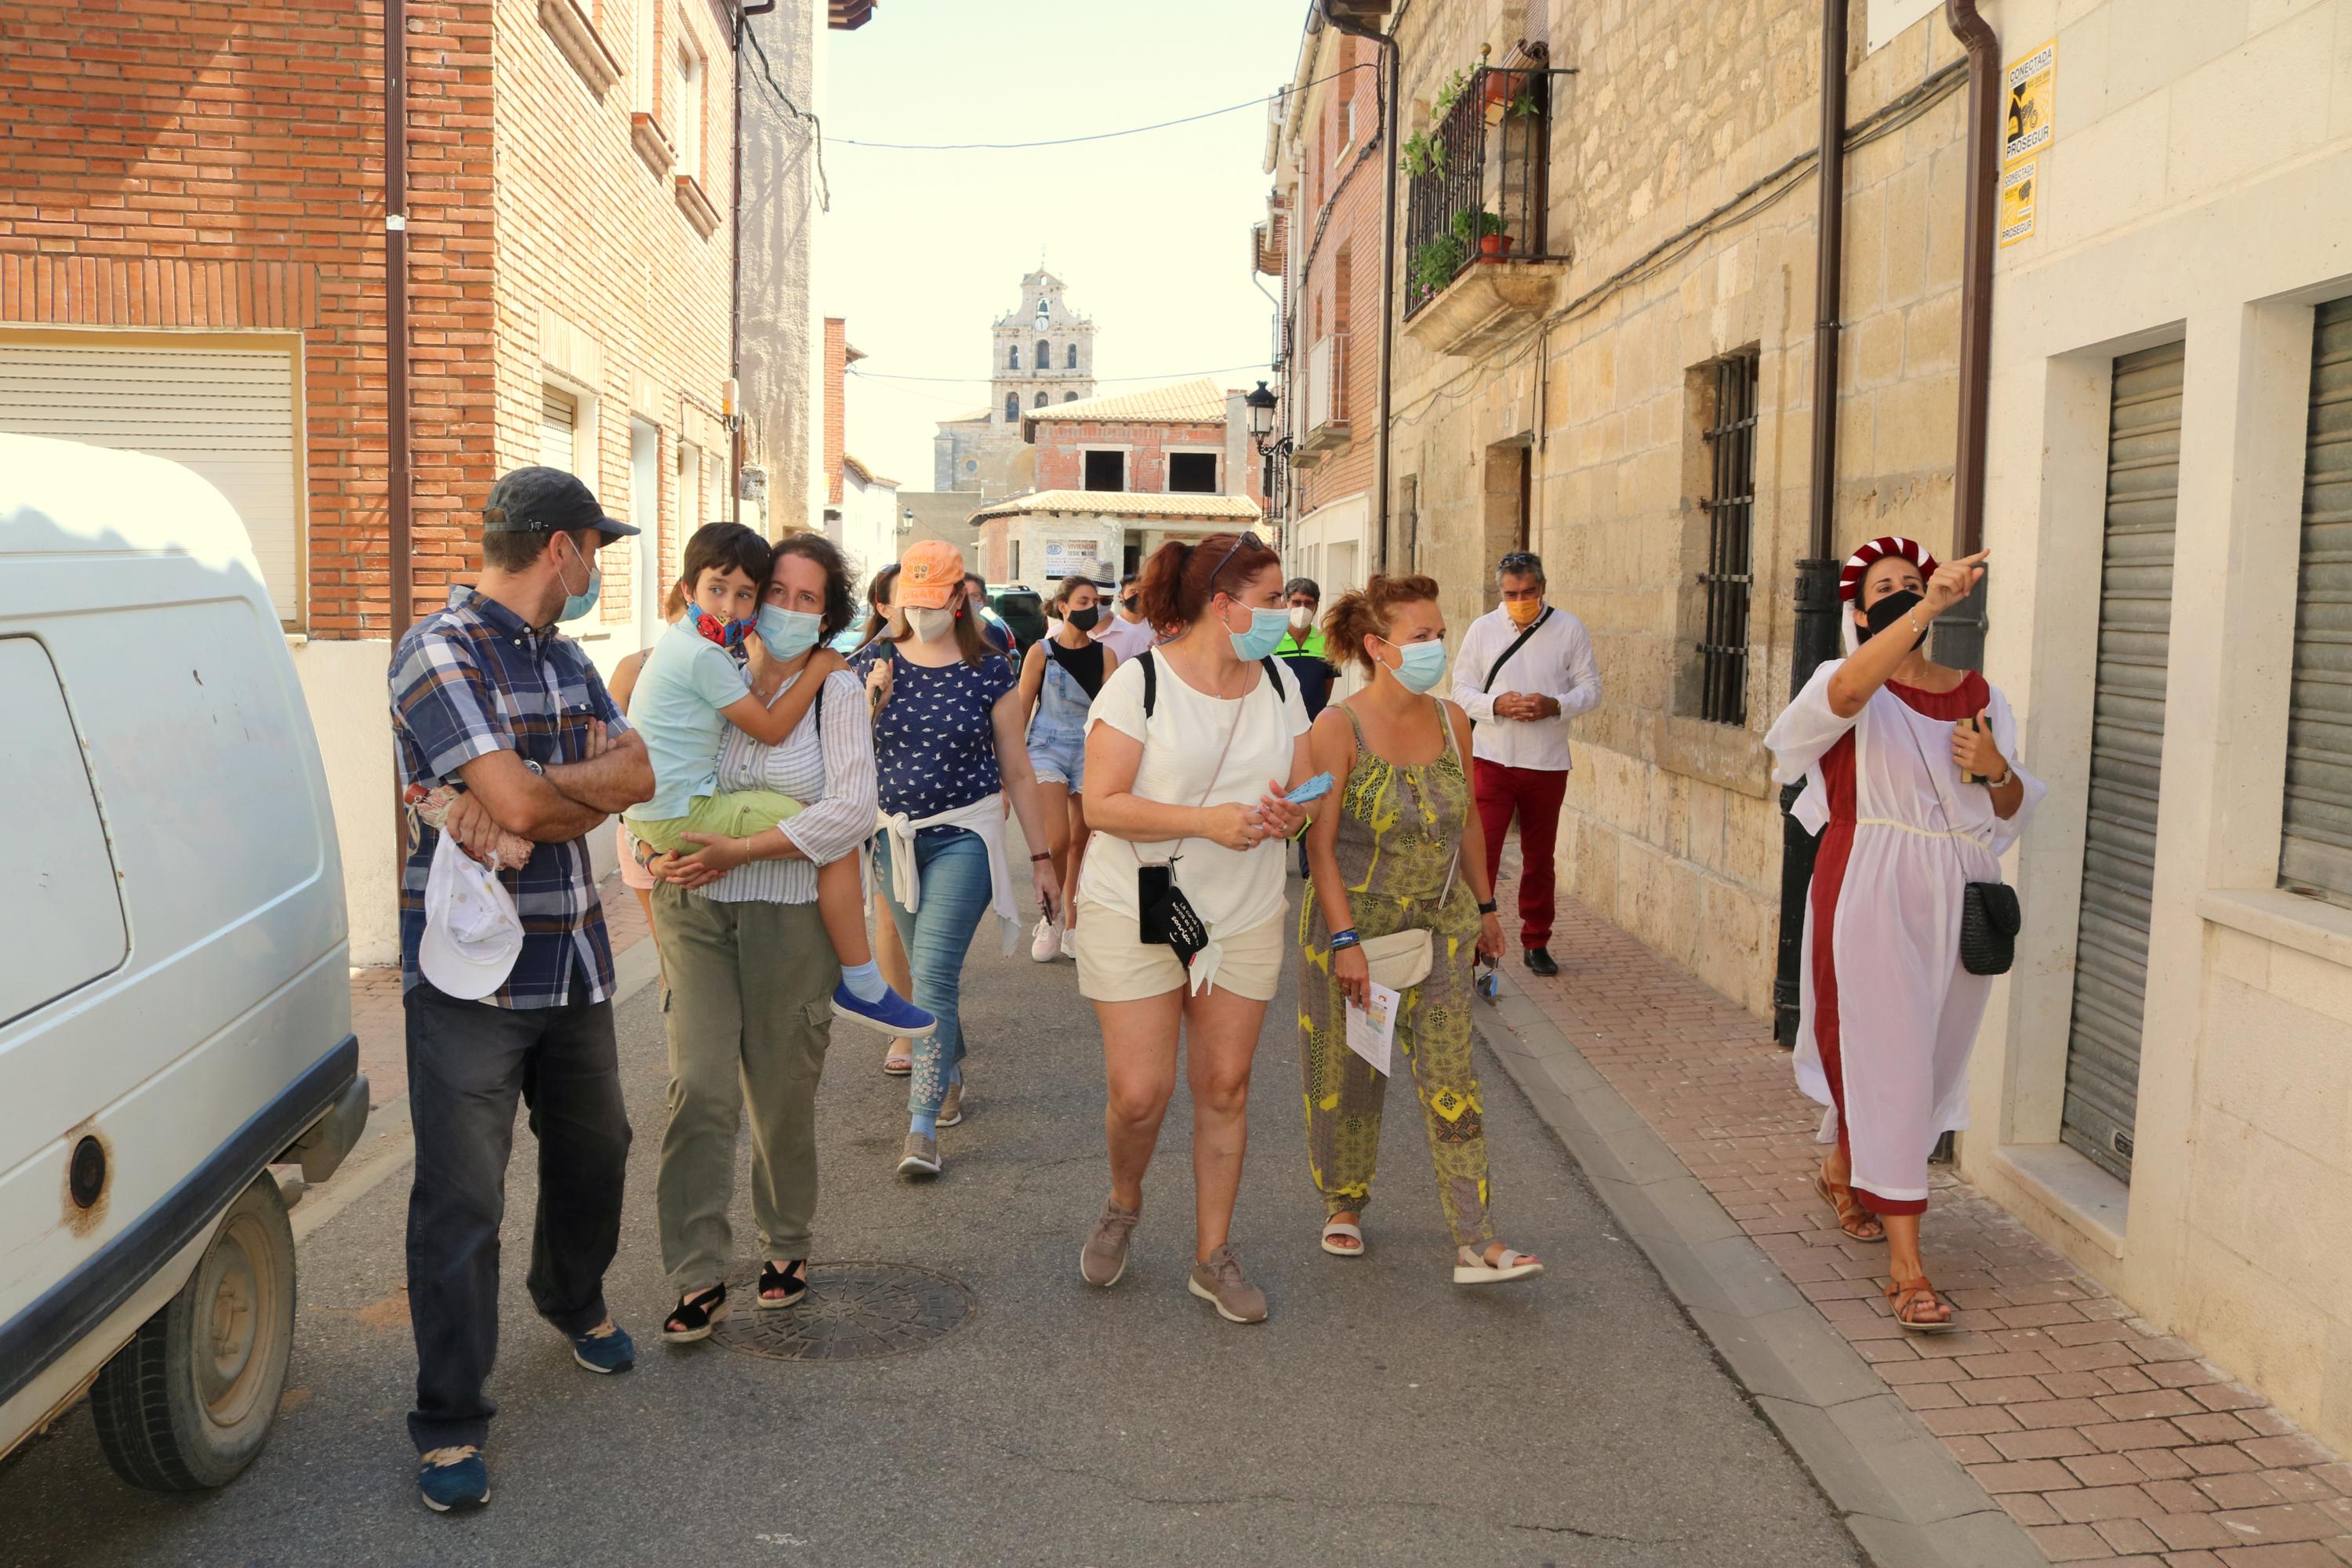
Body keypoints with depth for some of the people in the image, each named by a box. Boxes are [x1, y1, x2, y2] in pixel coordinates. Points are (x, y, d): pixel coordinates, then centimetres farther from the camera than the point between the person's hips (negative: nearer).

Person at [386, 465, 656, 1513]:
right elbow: (520, 802, -24)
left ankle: (573, 1300, 48)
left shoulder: (564, 657, 12)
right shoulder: (442, 649, -14)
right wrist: (593, 779, -4)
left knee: (592, 1149, 21)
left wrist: (534, 795, -17)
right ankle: (449, 1424, 11)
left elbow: (638, 772, -1)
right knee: (461, 1198, -2)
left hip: (572, 956, 8)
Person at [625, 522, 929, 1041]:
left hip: (652, 814, 11)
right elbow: (770, 729, -14)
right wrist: (818, 668, -7)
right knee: (838, 841, -14)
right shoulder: (704, 656, -17)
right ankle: (860, 987, -7)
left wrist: (759, 667, 9)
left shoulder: (677, 643, 15)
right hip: (683, 816, -11)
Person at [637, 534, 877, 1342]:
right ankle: (700, 1278, 3)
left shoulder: (835, 689, -1)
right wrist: (655, 854, 2)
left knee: (783, 1096, 8)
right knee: (699, 1088, -7)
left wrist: (738, 851, -16)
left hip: (791, 918, -1)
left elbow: (851, 812, -11)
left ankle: (785, 1246, 30)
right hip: (696, 913, 2)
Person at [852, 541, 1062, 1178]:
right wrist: (870, 700, -13)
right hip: (895, 836, 3)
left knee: (933, 971, -13)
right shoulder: (875, 662, 3)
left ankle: (923, 1126, -10)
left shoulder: (990, 671, -3)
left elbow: (1016, 770, 2)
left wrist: (1042, 856, 2)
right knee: (928, 971, 14)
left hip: (964, 835, -3)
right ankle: (950, 1071, 39)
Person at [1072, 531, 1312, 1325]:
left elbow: (1304, 788, 11)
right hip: (1138, 910, -4)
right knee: (1138, 1094, -4)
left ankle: (1213, 1256, 22)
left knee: (1225, 1089, 7)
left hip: (1245, 916, 5)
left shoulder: (1278, 682, 6)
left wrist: (1290, 814, -13)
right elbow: (1103, 805, -16)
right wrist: (1209, 821, -26)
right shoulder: (1140, 682, -11)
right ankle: (1123, 1203, 29)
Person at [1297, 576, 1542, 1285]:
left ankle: (1475, 1244, 1)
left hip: (1441, 922, 4)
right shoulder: (1338, 727, -14)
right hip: (1354, 922, -3)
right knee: (1347, 1076, 10)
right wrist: (1345, 940, -19)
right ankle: (1344, 1204, 33)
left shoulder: (1451, 720, 1)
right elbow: (1320, 844, -15)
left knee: (1450, 1078, -1)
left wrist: (1486, 907, 16)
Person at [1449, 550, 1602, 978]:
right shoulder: (1482, 629, 2)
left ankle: (1536, 943, 27)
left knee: (1539, 857, 13)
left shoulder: (1568, 629, 1)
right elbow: (1462, 689, 2)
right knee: (1481, 852, -10)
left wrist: (1555, 705, -17)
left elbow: (1591, 689, 2)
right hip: (1491, 760, -1)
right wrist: (1496, 705, -17)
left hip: (1548, 764, 1)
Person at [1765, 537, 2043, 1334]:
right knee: (1889, 1068, -7)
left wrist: (1995, 768, -8)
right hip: (1870, 900, -5)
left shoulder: (1979, 695, 10)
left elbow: (2014, 811, 14)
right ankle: (1907, 1269, -3)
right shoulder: (1847, 684, -5)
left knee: (1929, 1061, 18)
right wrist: (1930, 605, -39)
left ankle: (1841, 1171, 46)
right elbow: (1849, 690, -32)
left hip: (1958, 904, 6)